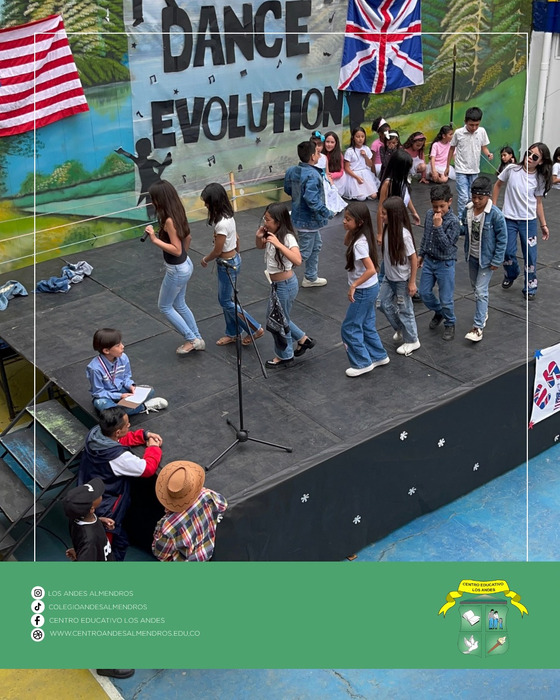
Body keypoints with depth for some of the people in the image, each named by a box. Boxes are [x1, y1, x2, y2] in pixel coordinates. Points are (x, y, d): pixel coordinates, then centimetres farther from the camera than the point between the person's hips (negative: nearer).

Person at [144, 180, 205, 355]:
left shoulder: (169, 220, -28)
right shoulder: (178, 213, 0)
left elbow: (176, 250, -29)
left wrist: (155, 239, -31)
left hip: (177, 270, -9)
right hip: (185, 265, 9)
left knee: (164, 306, 10)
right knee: (179, 304, 23)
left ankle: (191, 339, 16)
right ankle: (197, 339, 31)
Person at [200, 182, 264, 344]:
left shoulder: (221, 224, -29)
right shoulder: (228, 216, -1)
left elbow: (217, 251, -21)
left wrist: (205, 260, -2)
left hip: (227, 265, -9)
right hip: (233, 259, 9)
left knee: (226, 302, 6)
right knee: (225, 299, 19)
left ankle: (255, 329, 14)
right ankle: (232, 333, 32)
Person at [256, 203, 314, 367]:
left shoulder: (287, 237, -25)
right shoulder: (272, 234, -1)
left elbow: (297, 260, -39)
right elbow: (260, 247, 19)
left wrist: (278, 244, -44)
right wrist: (258, 237, -3)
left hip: (285, 285, -9)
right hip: (277, 284, 9)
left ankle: (284, 356, 27)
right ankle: (303, 339, 39)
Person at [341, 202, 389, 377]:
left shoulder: (359, 243, -28)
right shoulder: (358, 236, -1)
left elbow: (371, 269, -35)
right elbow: (346, 242, 20)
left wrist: (353, 286, -29)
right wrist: (349, 230, 1)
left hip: (364, 291, -9)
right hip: (370, 288, 9)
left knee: (349, 328, 3)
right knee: (367, 325, 21)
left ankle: (362, 363, 13)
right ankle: (379, 356, 33)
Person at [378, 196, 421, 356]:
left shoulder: (404, 234, -27)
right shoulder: (387, 228, -6)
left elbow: (413, 258, -20)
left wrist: (412, 282, -16)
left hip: (402, 279, -7)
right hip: (389, 276, 7)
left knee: (404, 310, 8)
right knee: (384, 304, 16)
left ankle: (412, 341, 27)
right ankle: (400, 329, 39)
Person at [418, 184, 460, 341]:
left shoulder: (453, 221, -21)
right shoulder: (429, 214, -2)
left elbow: (446, 246, -25)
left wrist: (438, 226, -31)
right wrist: (421, 254, 19)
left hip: (445, 264, -6)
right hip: (429, 261, 6)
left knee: (446, 299, 3)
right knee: (424, 293, 15)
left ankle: (449, 324, 28)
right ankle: (439, 312, 42)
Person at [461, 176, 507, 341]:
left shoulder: (495, 215, -22)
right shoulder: (468, 209, -6)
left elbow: (502, 238, -15)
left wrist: (497, 261, -14)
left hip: (487, 259, -6)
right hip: (472, 256, 7)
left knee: (480, 291, -8)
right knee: (475, 286, 23)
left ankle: (478, 327, -4)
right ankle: (483, 311, 47)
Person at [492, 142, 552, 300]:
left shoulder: (540, 179, -3)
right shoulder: (512, 169, -8)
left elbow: (538, 203, 4)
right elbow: (498, 185, 7)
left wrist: (544, 224, 4)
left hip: (529, 221, 1)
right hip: (509, 219, 0)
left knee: (530, 255, 2)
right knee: (508, 252, 2)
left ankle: (530, 288, 17)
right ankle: (510, 276, 34)